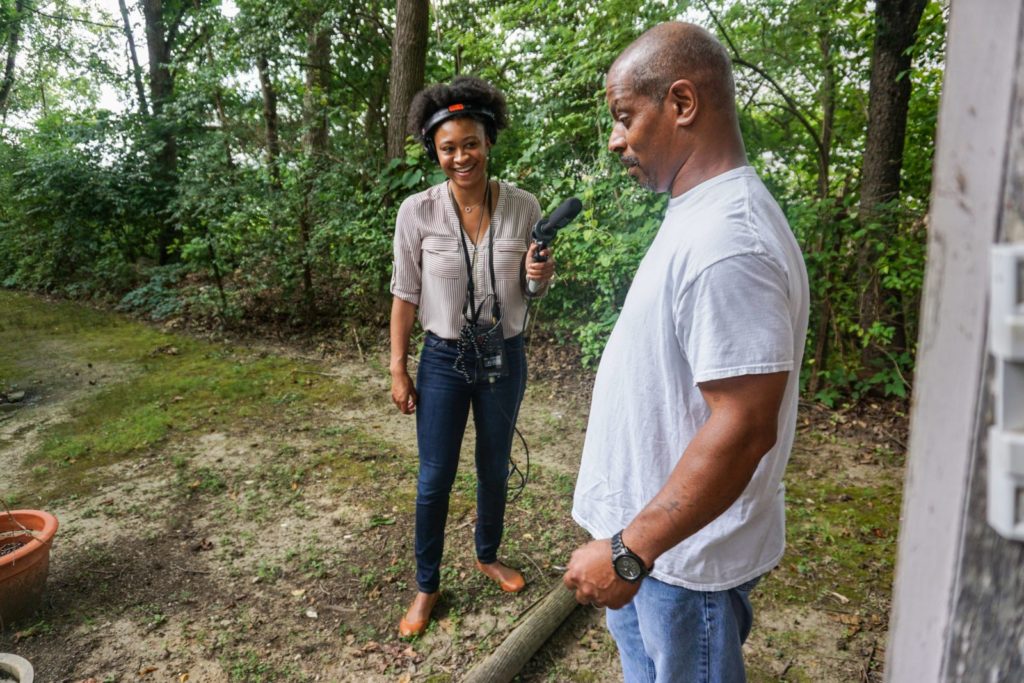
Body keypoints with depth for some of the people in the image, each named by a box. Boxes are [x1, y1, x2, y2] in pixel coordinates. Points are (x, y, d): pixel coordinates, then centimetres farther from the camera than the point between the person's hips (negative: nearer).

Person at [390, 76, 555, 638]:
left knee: (495, 467, 19)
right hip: (445, 360, -2)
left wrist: (540, 276, -20)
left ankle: (488, 556, 45)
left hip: (505, 358, 2)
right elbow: (405, 294, -6)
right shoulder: (418, 212, -13)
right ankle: (426, 585, 30)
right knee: (434, 479, 7)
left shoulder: (523, 207, -8)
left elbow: (532, 290, 4)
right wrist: (397, 370, -5)